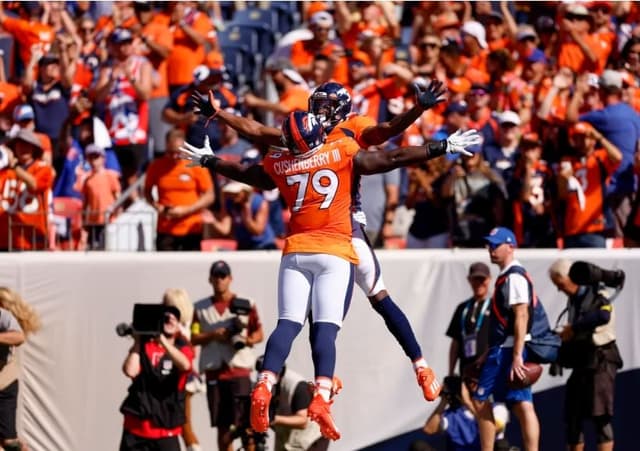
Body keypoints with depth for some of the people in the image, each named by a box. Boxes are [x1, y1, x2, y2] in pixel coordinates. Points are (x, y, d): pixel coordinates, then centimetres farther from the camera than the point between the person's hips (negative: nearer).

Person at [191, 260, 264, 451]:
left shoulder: (245, 304, 5)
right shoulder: (200, 307, 10)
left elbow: (259, 333, 8)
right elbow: (192, 338, 7)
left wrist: (247, 340, -13)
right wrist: (212, 335, -11)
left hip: (240, 370, -2)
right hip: (214, 372, 2)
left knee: (245, 422, -9)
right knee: (222, 424, 6)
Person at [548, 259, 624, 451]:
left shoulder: (599, 293, -9)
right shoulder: (573, 299, 14)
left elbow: (603, 316, -30)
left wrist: (573, 328, -23)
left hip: (601, 359, -8)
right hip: (581, 362, 8)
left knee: (600, 414, -13)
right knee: (572, 414, 8)